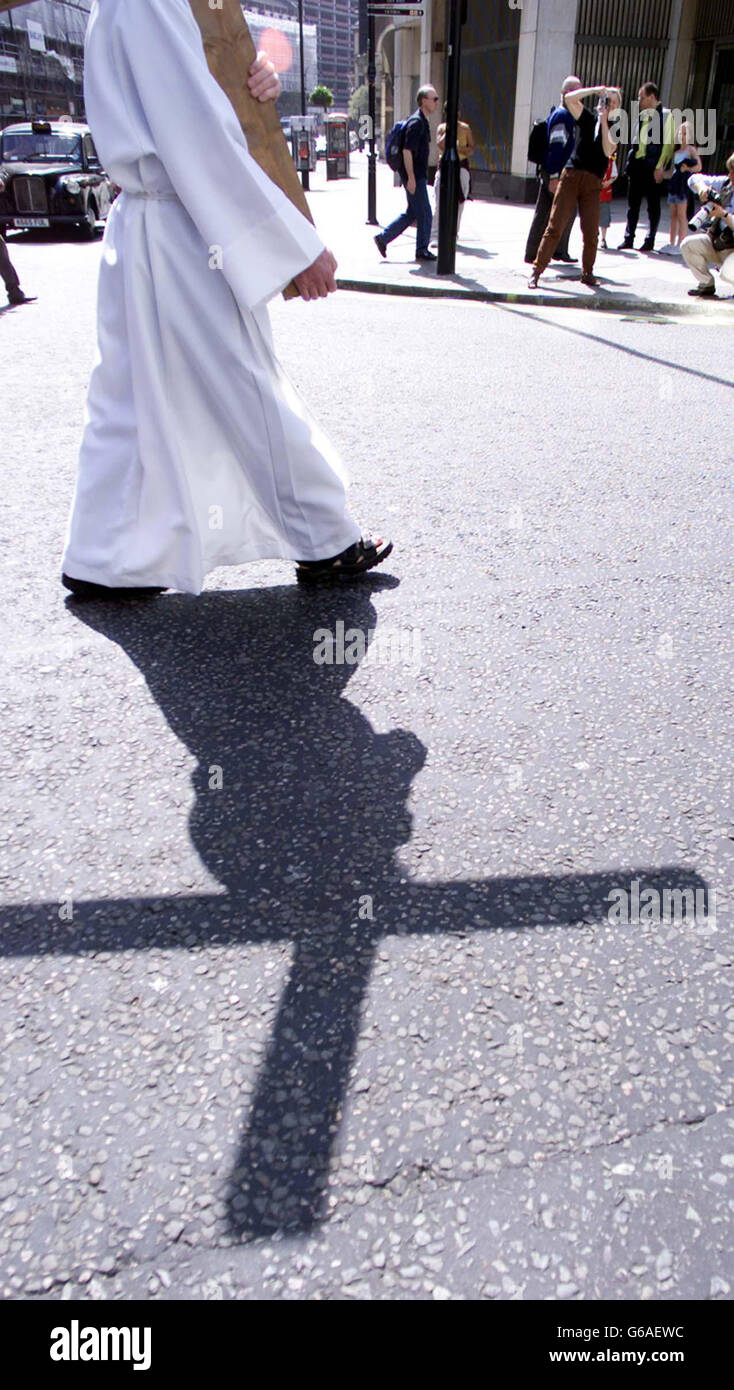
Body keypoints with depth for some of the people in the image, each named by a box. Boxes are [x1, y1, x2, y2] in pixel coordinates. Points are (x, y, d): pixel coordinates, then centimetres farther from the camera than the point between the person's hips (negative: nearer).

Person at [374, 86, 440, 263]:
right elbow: (407, 150, -21)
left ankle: (383, 237, 15)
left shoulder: (422, 122, 16)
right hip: (414, 176, -10)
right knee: (424, 214, -3)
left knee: (412, 213, 13)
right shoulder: (416, 122, -15)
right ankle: (422, 250, 8)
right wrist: (411, 178, -23)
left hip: (418, 175, 10)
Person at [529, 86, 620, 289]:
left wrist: (604, 121, -7)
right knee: (555, 226, -8)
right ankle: (537, 270, -9)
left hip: (592, 183, 1)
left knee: (591, 231, -3)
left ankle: (587, 273, 11)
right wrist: (597, 89, 2)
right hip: (571, 176, -1)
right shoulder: (587, 119, 14)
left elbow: (608, 150, -8)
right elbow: (569, 98, 3)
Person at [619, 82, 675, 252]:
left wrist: (660, 167, -16)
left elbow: (668, 143, -9)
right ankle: (629, 239, 13)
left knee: (653, 204, 0)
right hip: (637, 164, 7)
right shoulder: (643, 115, 15)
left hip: (653, 167, -7)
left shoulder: (666, 115, -5)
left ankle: (650, 241, 6)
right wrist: (630, 162, 12)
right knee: (633, 202, 7)